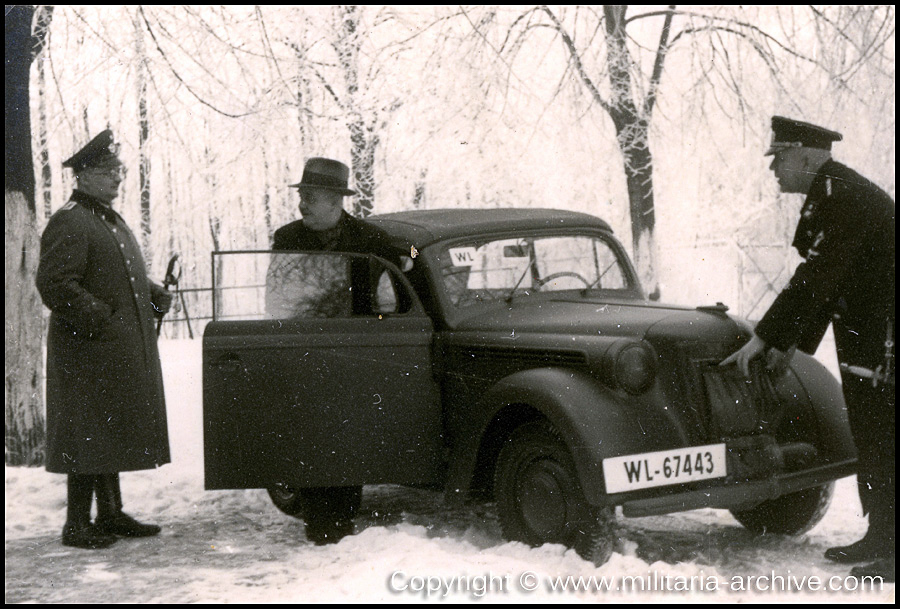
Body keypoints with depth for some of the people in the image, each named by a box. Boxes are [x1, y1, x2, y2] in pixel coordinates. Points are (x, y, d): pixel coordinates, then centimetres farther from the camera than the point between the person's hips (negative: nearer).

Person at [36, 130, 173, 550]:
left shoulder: (110, 220, 19)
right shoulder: (69, 223, -14)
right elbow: (55, 284, -22)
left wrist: (153, 295, 11)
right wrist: (99, 321, -23)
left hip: (123, 352, 10)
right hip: (88, 352, -10)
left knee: (112, 432, 15)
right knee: (88, 434, -5)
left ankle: (111, 514, 24)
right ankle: (77, 524, 3)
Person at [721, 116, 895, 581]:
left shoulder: (844, 197, -20)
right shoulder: (827, 196, 13)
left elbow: (815, 278, -24)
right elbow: (822, 280, 17)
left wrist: (765, 338, -20)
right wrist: (790, 342, 13)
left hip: (880, 337, -10)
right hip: (863, 337, 10)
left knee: (879, 440, -5)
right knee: (867, 439, 15)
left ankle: (887, 548, 2)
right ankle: (879, 538, 24)